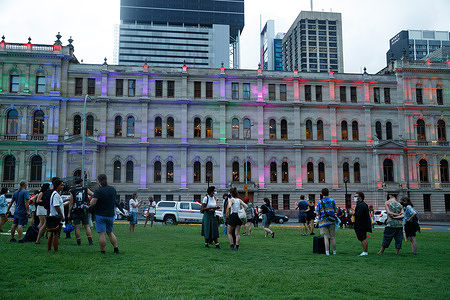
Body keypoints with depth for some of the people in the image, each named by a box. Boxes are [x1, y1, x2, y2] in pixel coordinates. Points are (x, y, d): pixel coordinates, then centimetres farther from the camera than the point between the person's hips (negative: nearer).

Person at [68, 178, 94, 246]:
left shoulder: (72, 191, -1)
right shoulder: (85, 189, 3)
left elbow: (71, 203, -2)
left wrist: (69, 213, 2)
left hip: (75, 211, -1)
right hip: (84, 210, 1)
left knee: (77, 227, 3)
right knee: (87, 226, 7)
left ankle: (79, 242, 4)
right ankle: (90, 241, 1)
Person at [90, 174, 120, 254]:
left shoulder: (98, 191, -15)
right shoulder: (113, 189, 4)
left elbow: (92, 203, -20)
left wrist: (92, 199, 1)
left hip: (100, 215, -5)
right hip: (111, 214, 6)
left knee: (102, 234, -3)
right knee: (110, 232, 18)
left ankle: (102, 252, 1)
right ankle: (116, 249, 17)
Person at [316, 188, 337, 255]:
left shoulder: (319, 202, -4)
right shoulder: (332, 201, 0)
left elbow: (318, 212, 0)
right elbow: (335, 210, 4)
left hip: (323, 221, -2)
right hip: (331, 222, 2)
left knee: (326, 237, -2)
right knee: (332, 237, 9)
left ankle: (327, 252, -6)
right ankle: (334, 251, 15)